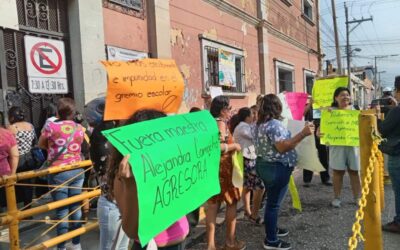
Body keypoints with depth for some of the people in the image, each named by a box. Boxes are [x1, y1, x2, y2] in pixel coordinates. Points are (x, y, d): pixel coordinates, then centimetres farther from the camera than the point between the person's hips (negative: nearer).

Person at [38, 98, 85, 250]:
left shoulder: (51, 126, -8)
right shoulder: (79, 128, 4)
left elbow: (41, 145, 9)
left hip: (59, 173, -4)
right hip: (77, 171, 4)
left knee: (62, 210, 2)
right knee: (75, 207, 11)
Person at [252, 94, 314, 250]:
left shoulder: (258, 124, 9)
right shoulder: (275, 124, -21)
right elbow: (282, 147, -27)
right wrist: (302, 134, -28)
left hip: (263, 165, 10)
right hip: (276, 168, -9)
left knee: (271, 200, 22)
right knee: (274, 203, 0)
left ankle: (272, 229, 37)